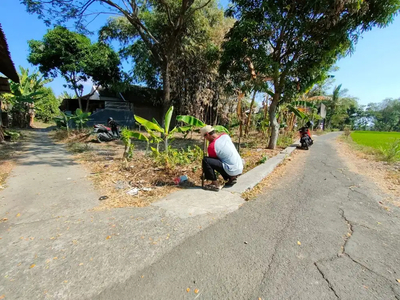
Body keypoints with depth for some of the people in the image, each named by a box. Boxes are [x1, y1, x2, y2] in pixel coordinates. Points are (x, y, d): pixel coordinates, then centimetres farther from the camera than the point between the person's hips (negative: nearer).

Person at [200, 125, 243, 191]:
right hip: (240, 168, 8)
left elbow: (212, 159, 2)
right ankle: (232, 177, 20)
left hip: (232, 170, -8)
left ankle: (215, 184, -5)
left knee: (205, 160, -12)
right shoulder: (225, 135, 4)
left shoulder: (211, 146, -13)